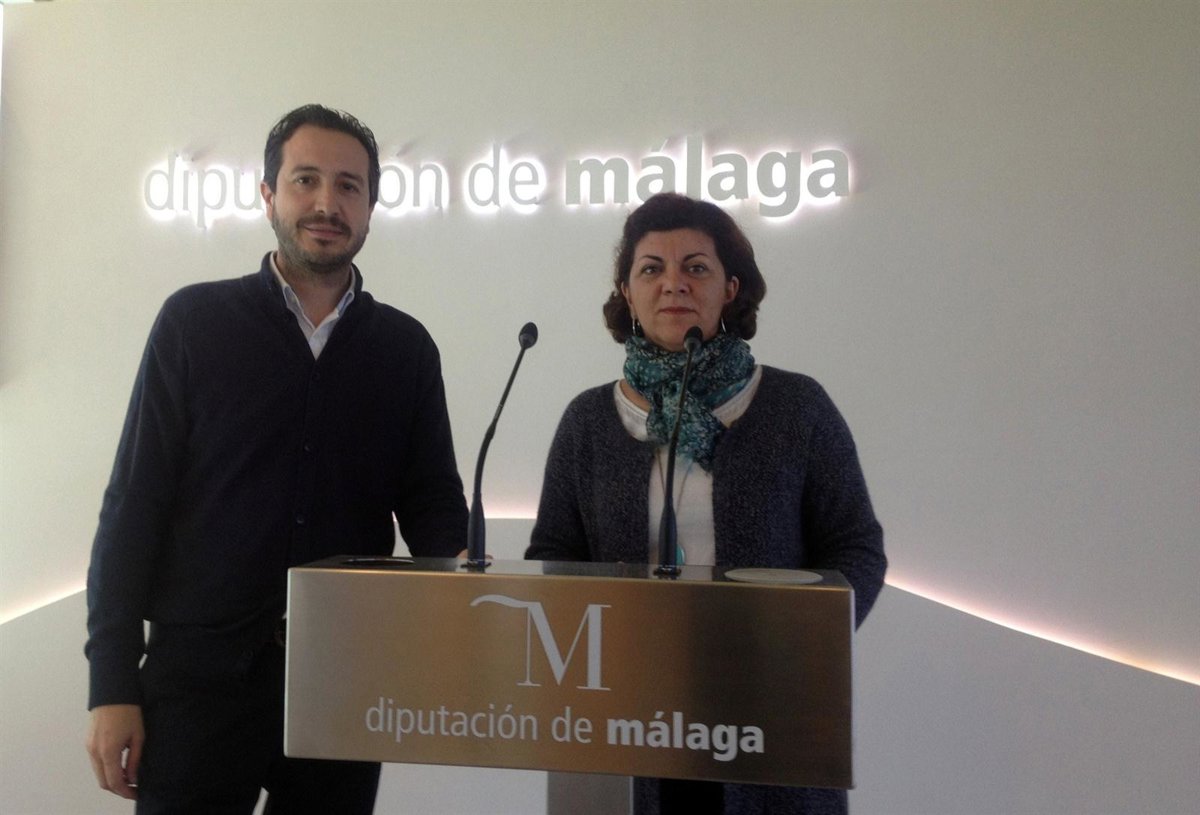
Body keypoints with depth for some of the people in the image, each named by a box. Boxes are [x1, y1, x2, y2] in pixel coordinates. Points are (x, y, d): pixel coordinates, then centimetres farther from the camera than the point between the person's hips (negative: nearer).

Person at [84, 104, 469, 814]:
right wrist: (112, 683, -5)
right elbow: (137, 505, -2)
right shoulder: (195, 321, 0)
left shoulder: (407, 347, 6)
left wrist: (459, 561, -16)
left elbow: (431, 500, 7)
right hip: (201, 671, -2)